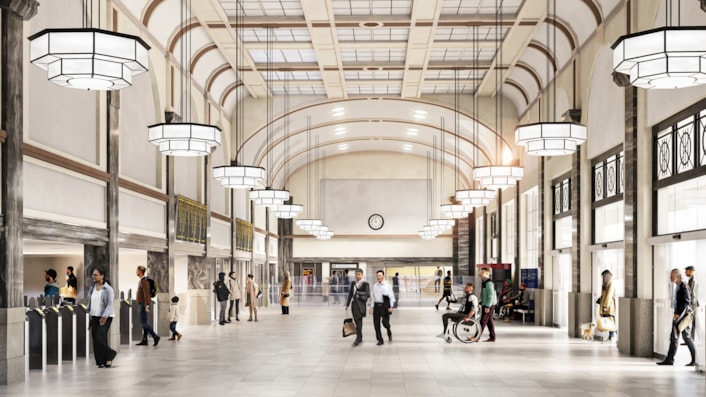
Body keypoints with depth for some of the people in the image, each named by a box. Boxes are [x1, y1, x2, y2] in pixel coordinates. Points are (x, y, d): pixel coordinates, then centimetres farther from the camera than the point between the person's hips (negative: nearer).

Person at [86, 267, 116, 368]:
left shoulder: (108, 289, -9)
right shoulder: (92, 288, 10)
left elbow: (110, 304, -14)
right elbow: (90, 302, 17)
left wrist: (105, 316, -22)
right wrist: (87, 311, 5)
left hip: (105, 317, -6)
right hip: (95, 316, 6)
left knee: (99, 338, -14)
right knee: (95, 339, 4)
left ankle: (109, 356, 6)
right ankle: (101, 361, 12)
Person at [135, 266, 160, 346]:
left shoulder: (144, 281, -15)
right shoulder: (141, 281, 16)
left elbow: (146, 293, -21)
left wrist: (147, 305, -26)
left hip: (144, 304, -10)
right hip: (142, 303, 10)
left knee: (143, 322, -10)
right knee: (144, 322, 8)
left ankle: (155, 336, -10)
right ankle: (144, 340, 9)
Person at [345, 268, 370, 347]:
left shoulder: (365, 284, -4)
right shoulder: (353, 283, 13)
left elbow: (368, 294, -9)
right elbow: (350, 294, 16)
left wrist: (360, 295, -14)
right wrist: (347, 304, 16)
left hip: (360, 304, -6)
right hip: (354, 304, 6)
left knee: (358, 321, -9)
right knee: (357, 322, 10)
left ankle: (358, 338, -5)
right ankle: (360, 338, 18)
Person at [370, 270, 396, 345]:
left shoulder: (387, 285, -3)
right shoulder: (375, 286, 7)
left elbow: (391, 296, -2)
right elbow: (372, 297, 12)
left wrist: (391, 306, -7)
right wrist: (371, 307, 8)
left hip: (385, 305, -3)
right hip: (377, 305, 3)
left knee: (385, 322, -9)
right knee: (376, 323, 1)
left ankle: (389, 333, 25)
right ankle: (380, 340, 13)